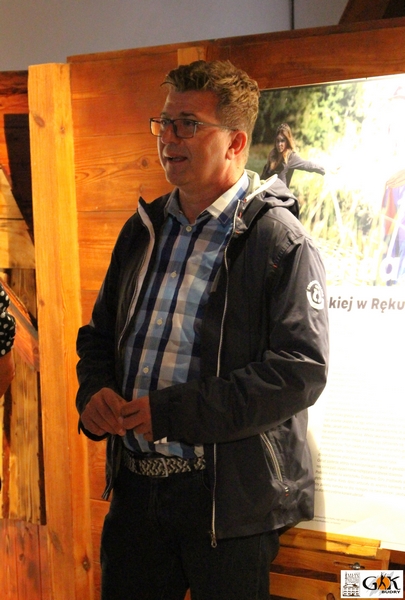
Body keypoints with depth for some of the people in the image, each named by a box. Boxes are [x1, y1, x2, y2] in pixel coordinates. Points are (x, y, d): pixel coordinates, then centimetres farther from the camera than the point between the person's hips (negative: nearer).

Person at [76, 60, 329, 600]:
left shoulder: (280, 239, -11)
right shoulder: (144, 229, 11)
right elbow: (99, 332, 19)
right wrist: (94, 392, -3)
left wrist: (171, 412, -21)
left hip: (228, 497, -5)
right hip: (135, 485, 6)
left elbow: (302, 369, -19)